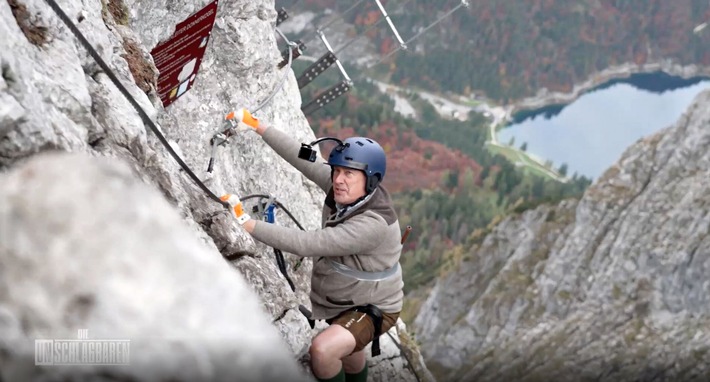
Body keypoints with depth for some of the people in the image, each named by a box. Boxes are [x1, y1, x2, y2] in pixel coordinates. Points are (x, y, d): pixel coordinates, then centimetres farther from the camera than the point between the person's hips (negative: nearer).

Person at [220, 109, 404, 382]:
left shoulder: (372, 224, -38)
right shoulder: (348, 190, -17)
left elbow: (305, 244, -43)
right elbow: (302, 157, -13)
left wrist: (246, 223, -45)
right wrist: (257, 126, -17)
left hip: (373, 308, -9)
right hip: (342, 300, 9)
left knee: (323, 350, -31)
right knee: (347, 351, 32)